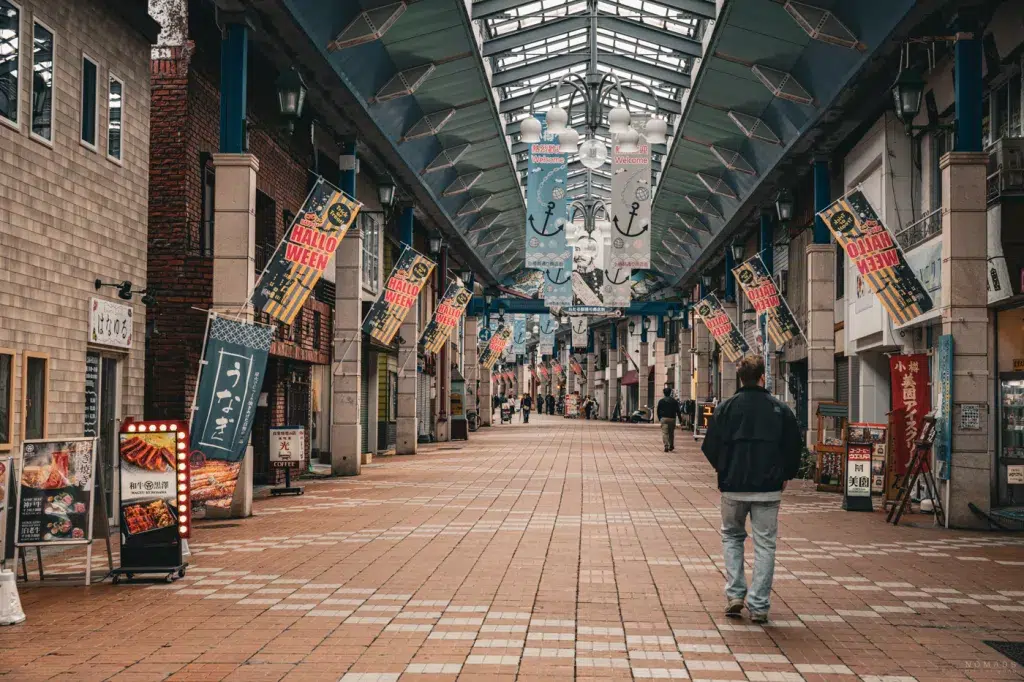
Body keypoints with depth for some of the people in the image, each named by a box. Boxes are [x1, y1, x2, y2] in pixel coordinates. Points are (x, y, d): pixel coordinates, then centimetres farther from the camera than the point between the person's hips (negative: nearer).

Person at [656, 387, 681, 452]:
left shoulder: (661, 401, 3)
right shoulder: (674, 401, 4)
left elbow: (658, 411, 6)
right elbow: (678, 411, 5)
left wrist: (659, 418, 17)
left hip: (664, 418, -2)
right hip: (672, 419, 2)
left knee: (665, 433, -6)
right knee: (671, 433, 15)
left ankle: (666, 446, -18)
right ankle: (671, 446, 21)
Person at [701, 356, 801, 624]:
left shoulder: (725, 408, -3)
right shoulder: (780, 410, -1)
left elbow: (710, 447, -2)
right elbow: (795, 447, 3)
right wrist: (785, 476, 17)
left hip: (733, 487, 0)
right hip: (769, 489, 0)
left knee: (732, 537, 19)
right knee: (765, 544, 6)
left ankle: (735, 594, 8)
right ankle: (759, 606, 5)